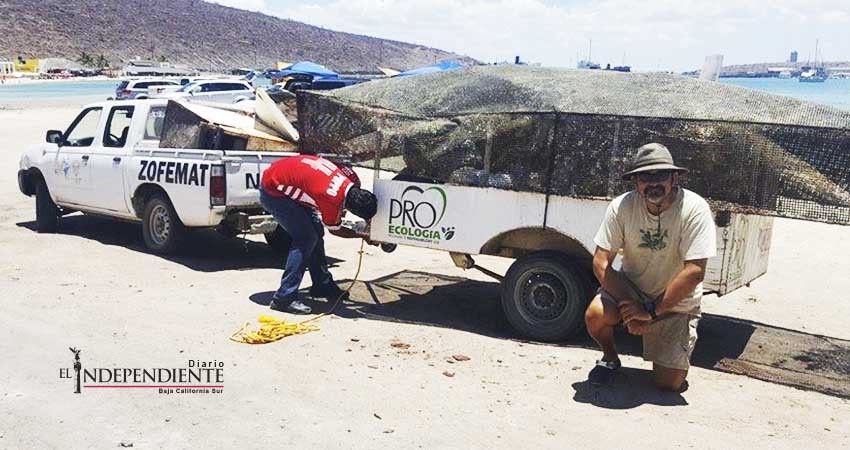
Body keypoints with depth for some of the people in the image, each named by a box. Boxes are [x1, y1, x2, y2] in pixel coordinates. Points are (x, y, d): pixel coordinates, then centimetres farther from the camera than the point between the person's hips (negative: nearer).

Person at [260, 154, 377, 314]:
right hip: (273, 192, -9)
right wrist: (364, 235, 3)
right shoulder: (332, 200, -32)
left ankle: (323, 286, 22)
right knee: (306, 238, -14)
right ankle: (284, 298, -12)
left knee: (316, 232, 10)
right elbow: (335, 230, -9)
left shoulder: (351, 177, -14)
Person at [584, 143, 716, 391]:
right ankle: (610, 358, 4)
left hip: (676, 301, -1)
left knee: (668, 384, -10)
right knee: (595, 314, -30)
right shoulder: (622, 206, -15)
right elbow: (601, 263, -14)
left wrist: (651, 311, -22)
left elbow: (694, 272, -24)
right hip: (628, 288, 2)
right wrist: (630, 306, -23)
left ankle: (678, 353, 27)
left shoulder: (694, 209, -22)